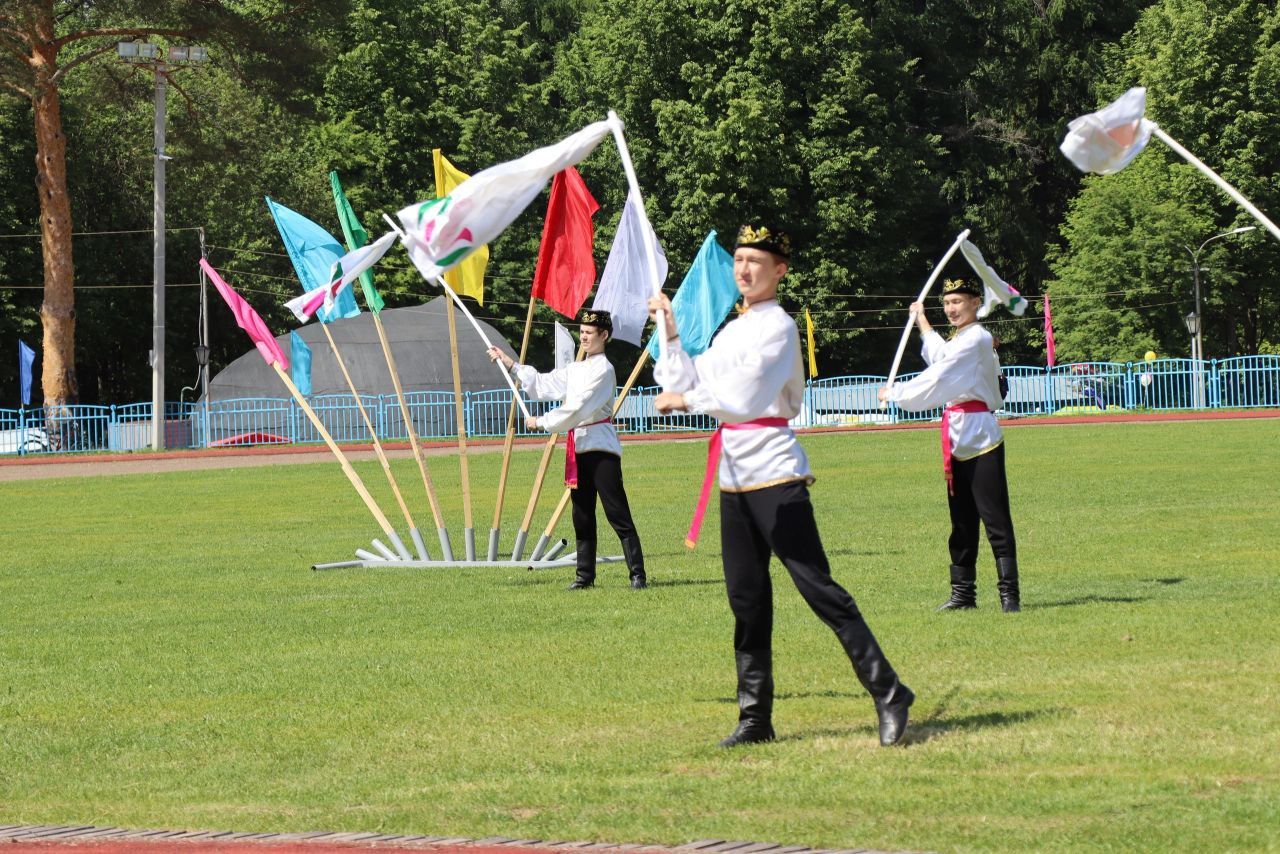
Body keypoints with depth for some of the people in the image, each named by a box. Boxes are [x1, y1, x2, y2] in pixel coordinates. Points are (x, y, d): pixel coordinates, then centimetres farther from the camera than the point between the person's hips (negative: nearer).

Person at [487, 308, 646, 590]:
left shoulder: (603, 370, -11)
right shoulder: (575, 369, 17)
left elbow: (577, 408, -16)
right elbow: (542, 385, 22)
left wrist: (541, 422, -8)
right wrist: (510, 363, 19)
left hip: (600, 446, -9)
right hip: (579, 447, 9)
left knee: (618, 514, -10)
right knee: (582, 516, 11)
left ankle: (638, 574, -11)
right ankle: (585, 575, 16)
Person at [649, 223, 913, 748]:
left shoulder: (778, 328, -8)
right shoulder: (732, 331, 18)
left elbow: (744, 397, -19)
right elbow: (689, 383, 18)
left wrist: (686, 401, -10)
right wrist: (670, 332, 16)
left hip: (775, 475, -8)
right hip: (735, 480, 8)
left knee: (818, 588, -13)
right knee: (746, 601, 7)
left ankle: (888, 695, -14)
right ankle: (755, 718, 10)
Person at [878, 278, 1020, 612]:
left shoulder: (975, 339, -13)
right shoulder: (959, 339, 17)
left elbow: (937, 378, -17)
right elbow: (940, 357, 39)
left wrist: (894, 393, -8)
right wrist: (922, 322, 44)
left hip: (979, 436, -10)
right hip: (959, 440, 10)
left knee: (995, 519, -10)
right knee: (961, 521, 13)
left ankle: (1009, 593, -11)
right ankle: (963, 593, 18)